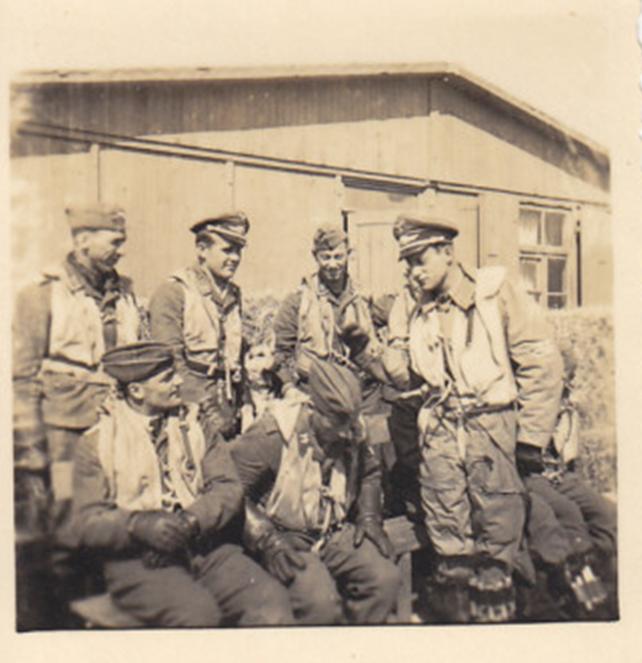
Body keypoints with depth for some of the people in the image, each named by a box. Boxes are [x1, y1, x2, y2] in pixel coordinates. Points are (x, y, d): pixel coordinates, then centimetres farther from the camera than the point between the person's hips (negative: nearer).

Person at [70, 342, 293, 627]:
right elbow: (86, 524, -2)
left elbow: (229, 488, 6)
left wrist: (191, 521, -14)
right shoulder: (96, 443, 5)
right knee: (198, 611, -33)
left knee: (271, 600, -24)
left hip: (205, 548, 3)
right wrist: (141, 525, -21)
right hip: (138, 560, -3)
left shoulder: (196, 424, 14)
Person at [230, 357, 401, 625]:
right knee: (321, 601, -30)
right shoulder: (272, 433, -19)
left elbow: (369, 474, 23)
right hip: (287, 538, -5)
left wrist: (369, 518, 9)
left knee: (386, 579, -16)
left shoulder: (352, 432, 2)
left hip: (336, 533, 6)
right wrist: (265, 537, -23)